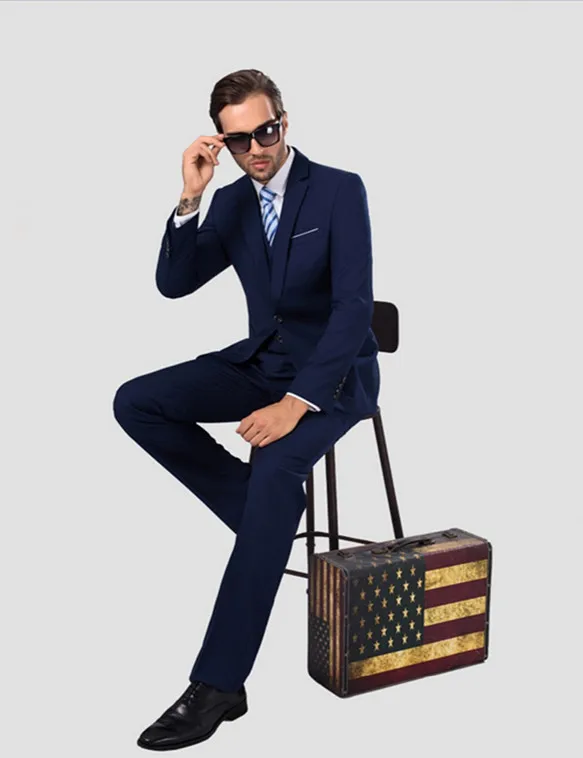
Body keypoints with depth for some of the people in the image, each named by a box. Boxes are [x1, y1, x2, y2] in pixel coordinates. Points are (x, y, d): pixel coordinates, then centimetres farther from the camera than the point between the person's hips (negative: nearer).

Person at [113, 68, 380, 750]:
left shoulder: (340, 190, -10)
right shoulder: (231, 203, 6)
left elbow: (354, 306, -19)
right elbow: (173, 283, 0)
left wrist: (294, 403, -29)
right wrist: (191, 197, -14)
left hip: (333, 371, -6)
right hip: (262, 361, 6)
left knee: (275, 468, -35)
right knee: (135, 403, -12)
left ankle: (218, 684, -31)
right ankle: (265, 513, -3)